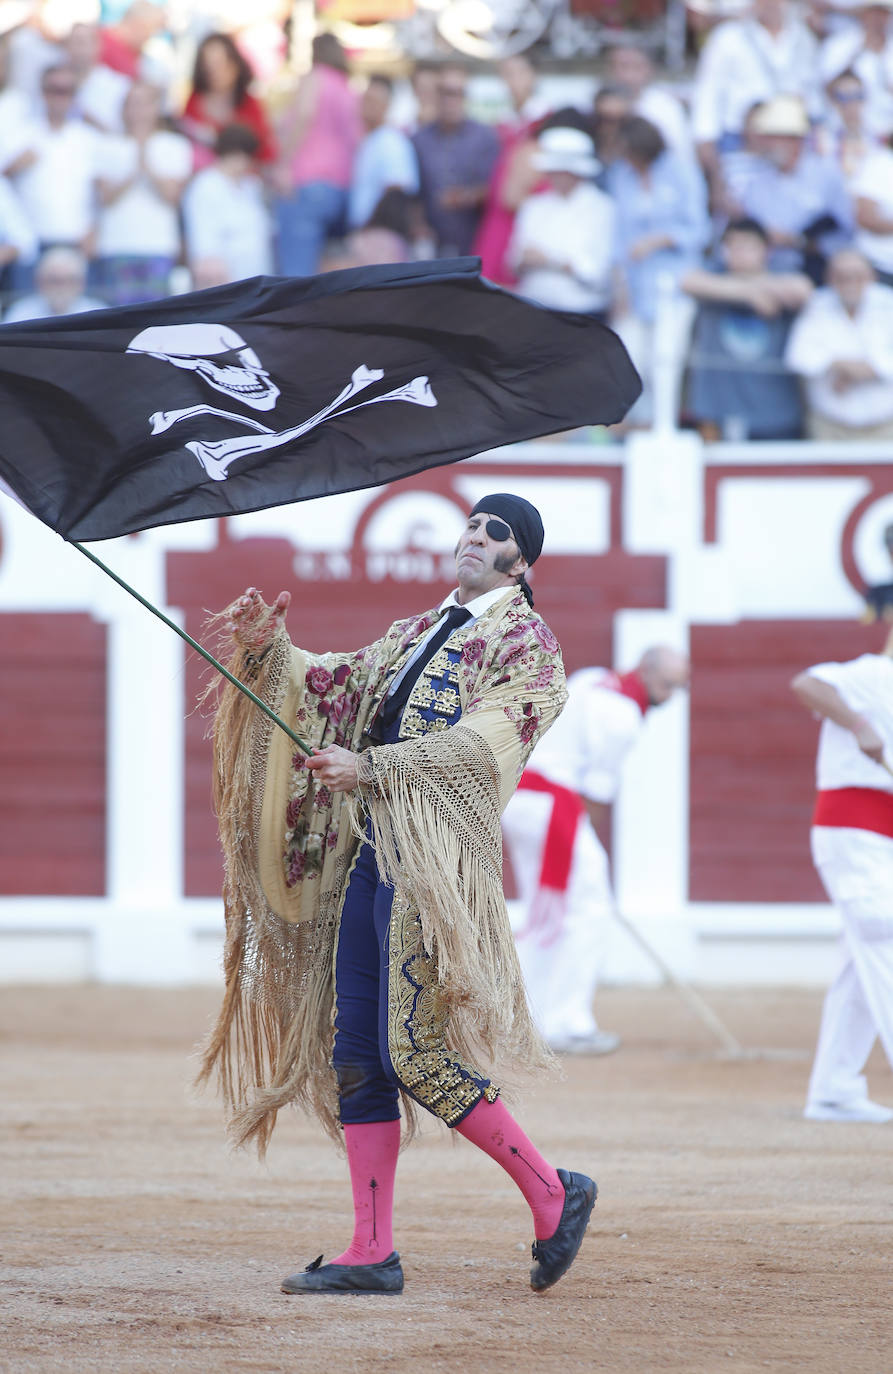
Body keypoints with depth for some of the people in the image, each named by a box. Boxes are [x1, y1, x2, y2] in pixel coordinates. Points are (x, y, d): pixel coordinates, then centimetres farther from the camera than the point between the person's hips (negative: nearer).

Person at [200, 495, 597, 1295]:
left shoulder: (527, 643, -1)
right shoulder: (417, 634, 23)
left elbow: (480, 745, -14)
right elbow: (335, 687, 16)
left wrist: (372, 769, -23)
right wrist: (269, 652, -3)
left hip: (437, 864, -8)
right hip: (370, 859, 8)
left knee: (414, 1051, -14)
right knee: (355, 1056, 4)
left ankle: (552, 1194, 0)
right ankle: (372, 1255, 7)